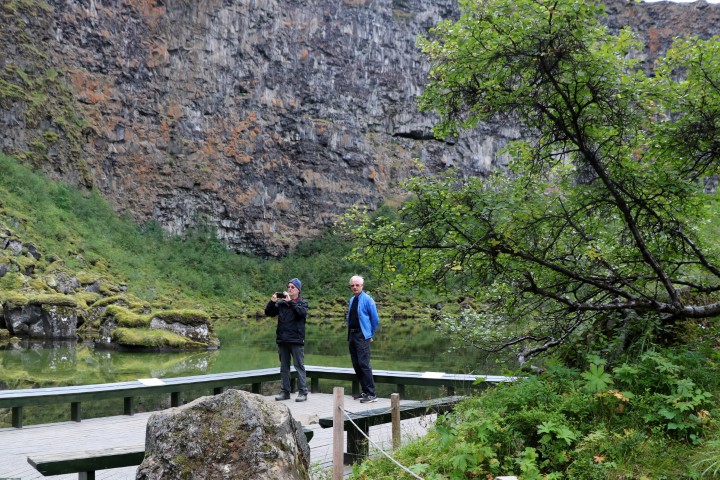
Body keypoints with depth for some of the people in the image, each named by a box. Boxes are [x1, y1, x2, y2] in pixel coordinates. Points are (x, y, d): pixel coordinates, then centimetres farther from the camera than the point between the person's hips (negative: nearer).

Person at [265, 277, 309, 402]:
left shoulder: (302, 302, 2)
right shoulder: (281, 302, 10)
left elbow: (302, 312, -18)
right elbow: (268, 313, 8)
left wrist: (290, 302, -20)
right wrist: (272, 302, -8)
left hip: (296, 340, -4)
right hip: (282, 340, 4)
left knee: (299, 366, -1)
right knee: (284, 367, 10)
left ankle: (303, 392, 2)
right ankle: (284, 392, 17)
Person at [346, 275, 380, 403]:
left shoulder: (367, 300, -7)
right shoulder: (352, 300, 14)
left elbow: (375, 319, -4)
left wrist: (371, 335, 1)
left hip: (362, 336, -8)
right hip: (351, 335, 8)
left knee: (364, 364, -12)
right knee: (356, 364, 10)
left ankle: (371, 394, -10)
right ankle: (365, 391, 19)